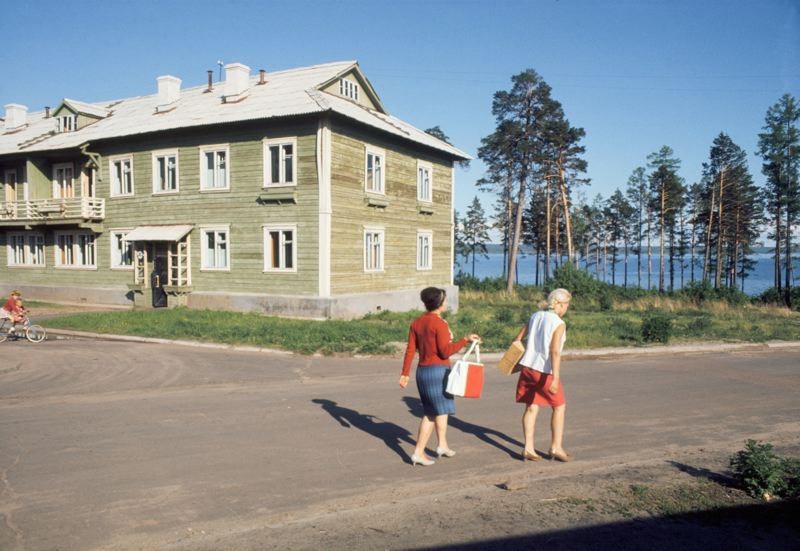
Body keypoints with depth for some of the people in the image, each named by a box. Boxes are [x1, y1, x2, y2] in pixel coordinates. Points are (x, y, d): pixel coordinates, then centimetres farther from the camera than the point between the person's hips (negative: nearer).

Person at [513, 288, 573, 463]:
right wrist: (556, 378, -25)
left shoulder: (536, 316, 6)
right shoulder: (559, 324, -13)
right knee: (559, 407, 12)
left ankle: (529, 448, 9)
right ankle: (556, 447, 16)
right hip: (545, 371, -6)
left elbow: (518, 339, 12)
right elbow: (555, 352, -22)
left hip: (528, 367, 6)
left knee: (531, 408, 10)